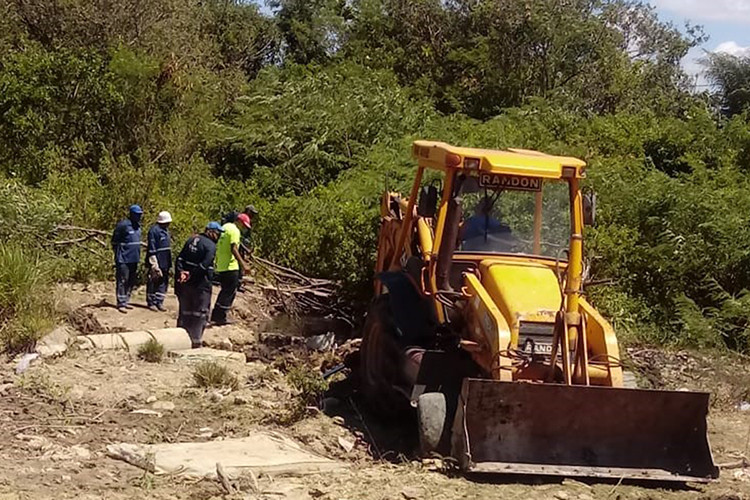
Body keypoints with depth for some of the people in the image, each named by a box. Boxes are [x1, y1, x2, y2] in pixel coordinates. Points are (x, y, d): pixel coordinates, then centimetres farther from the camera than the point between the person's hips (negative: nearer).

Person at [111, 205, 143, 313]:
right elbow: (115, 242, -9)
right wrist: (118, 256, -11)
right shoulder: (123, 225, -13)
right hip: (124, 259, -8)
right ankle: (121, 303, -3)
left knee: (131, 281, 12)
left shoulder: (137, 226, 12)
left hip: (134, 259, 8)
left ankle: (126, 301, 21)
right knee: (122, 281, -5)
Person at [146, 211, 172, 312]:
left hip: (165, 262, 9)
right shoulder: (154, 230, -14)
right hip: (157, 261, -9)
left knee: (163, 282, 11)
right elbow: (152, 248, -17)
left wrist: (169, 263, 20)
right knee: (154, 282, 0)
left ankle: (159, 302, 18)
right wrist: (154, 264, -19)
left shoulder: (165, 230, 14)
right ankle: (151, 302, 8)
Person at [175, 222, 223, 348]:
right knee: (200, 313, 3)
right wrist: (191, 275, -15)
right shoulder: (211, 246, -12)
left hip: (185, 282, 7)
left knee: (185, 311, 17)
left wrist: (181, 272, -6)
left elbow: (180, 258, 4)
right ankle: (196, 341, 3)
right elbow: (204, 265, -22)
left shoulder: (191, 240, 11)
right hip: (200, 284, -7)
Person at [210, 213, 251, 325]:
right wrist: (243, 264, -25)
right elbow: (233, 249, -23)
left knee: (225, 291, 18)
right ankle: (221, 317, -1)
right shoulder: (235, 230, -13)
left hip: (220, 266, 9)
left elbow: (218, 247, 21)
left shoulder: (225, 227, 16)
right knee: (230, 292, -2)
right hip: (230, 267, -9)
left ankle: (215, 316, 19)